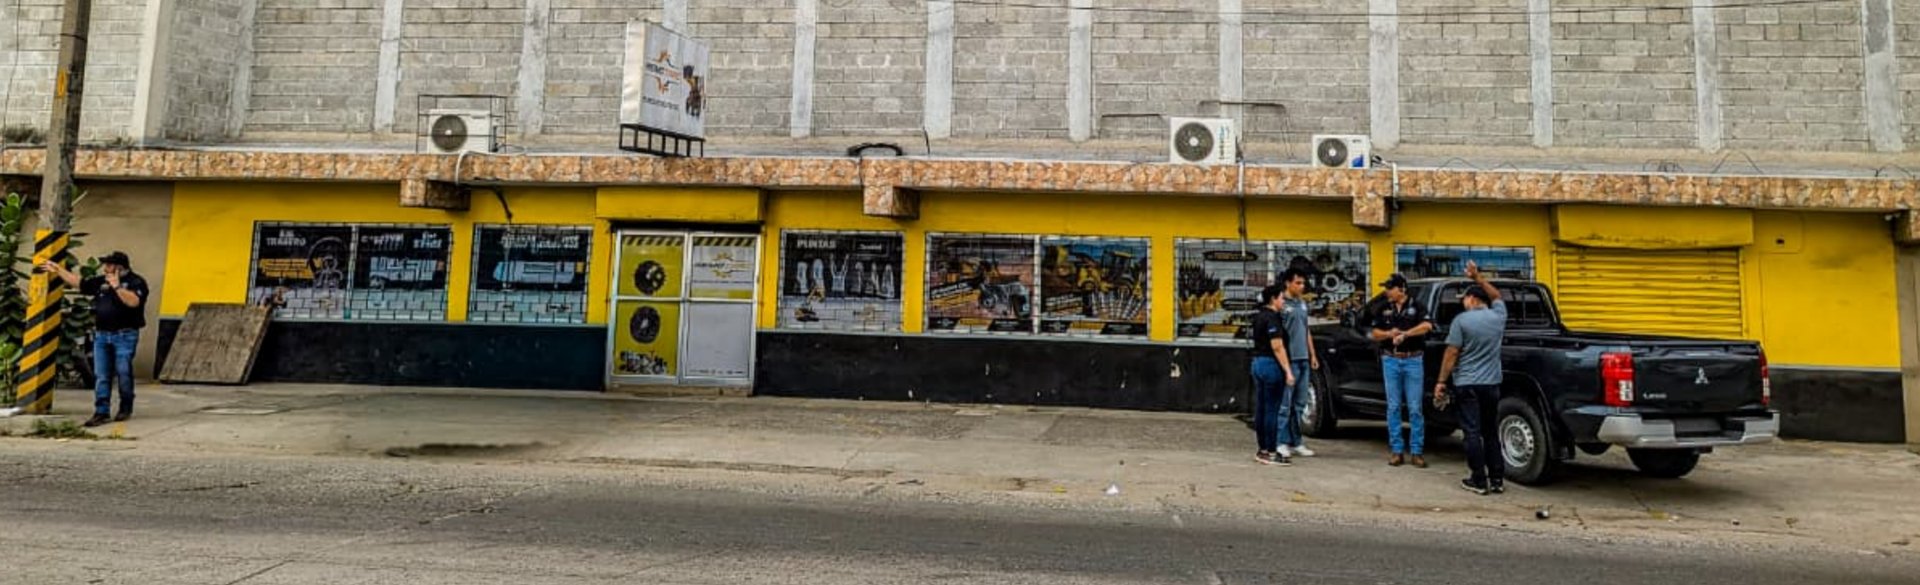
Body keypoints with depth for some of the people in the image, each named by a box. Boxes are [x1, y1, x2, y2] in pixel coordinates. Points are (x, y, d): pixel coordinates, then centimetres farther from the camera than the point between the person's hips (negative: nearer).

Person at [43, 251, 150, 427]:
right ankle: (101, 412, 4)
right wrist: (58, 270, 27)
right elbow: (79, 283, 26)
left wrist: (117, 287, -20)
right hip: (101, 335, 6)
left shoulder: (136, 282, -5)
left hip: (125, 335, -6)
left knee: (123, 373, -2)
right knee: (101, 376, 2)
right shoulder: (101, 281, 15)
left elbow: (133, 301, -21)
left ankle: (126, 408, 13)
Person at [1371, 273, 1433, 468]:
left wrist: (1404, 334, -22)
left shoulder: (1416, 307, 1)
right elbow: (1375, 334, 9)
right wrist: (1389, 334, -11)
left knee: (1415, 408, -1)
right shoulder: (1383, 309, 10)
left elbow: (1427, 326, -16)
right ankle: (1396, 450, 10)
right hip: (1390, 361, 3)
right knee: (1393, 407, 4)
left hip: (1413, 360, -2)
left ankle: (1417, 451, 5)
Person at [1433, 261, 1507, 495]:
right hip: (1492, 383, 5)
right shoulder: (1498, 316, 3)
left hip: (1467, 385, -5)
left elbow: (1451, 354, -11)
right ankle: (1497, 479, 15)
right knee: (1490, 432, 14)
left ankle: (1479, 481, 0)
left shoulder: (1461, 320, -10)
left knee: (1472, 433, -1)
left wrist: (1441, 382, -5)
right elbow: (1496, 296, 27)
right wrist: (1478, 277, 28)